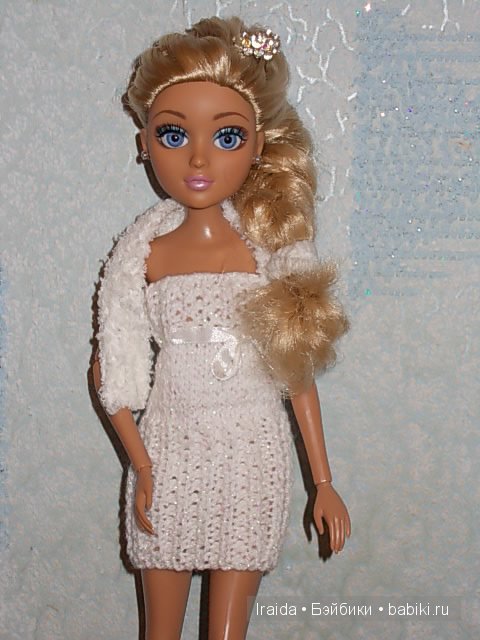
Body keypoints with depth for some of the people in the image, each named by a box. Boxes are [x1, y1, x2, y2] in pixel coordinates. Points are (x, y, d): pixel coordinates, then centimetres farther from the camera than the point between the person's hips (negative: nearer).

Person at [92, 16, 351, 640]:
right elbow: (115, 375, 1)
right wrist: (142, 468, -4)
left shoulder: (275, 248, -5)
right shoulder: (143, 253, -4)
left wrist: (324, 482, 1)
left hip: (252, 454, -1)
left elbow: (299, 375, -1)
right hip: (167, 452, 1)